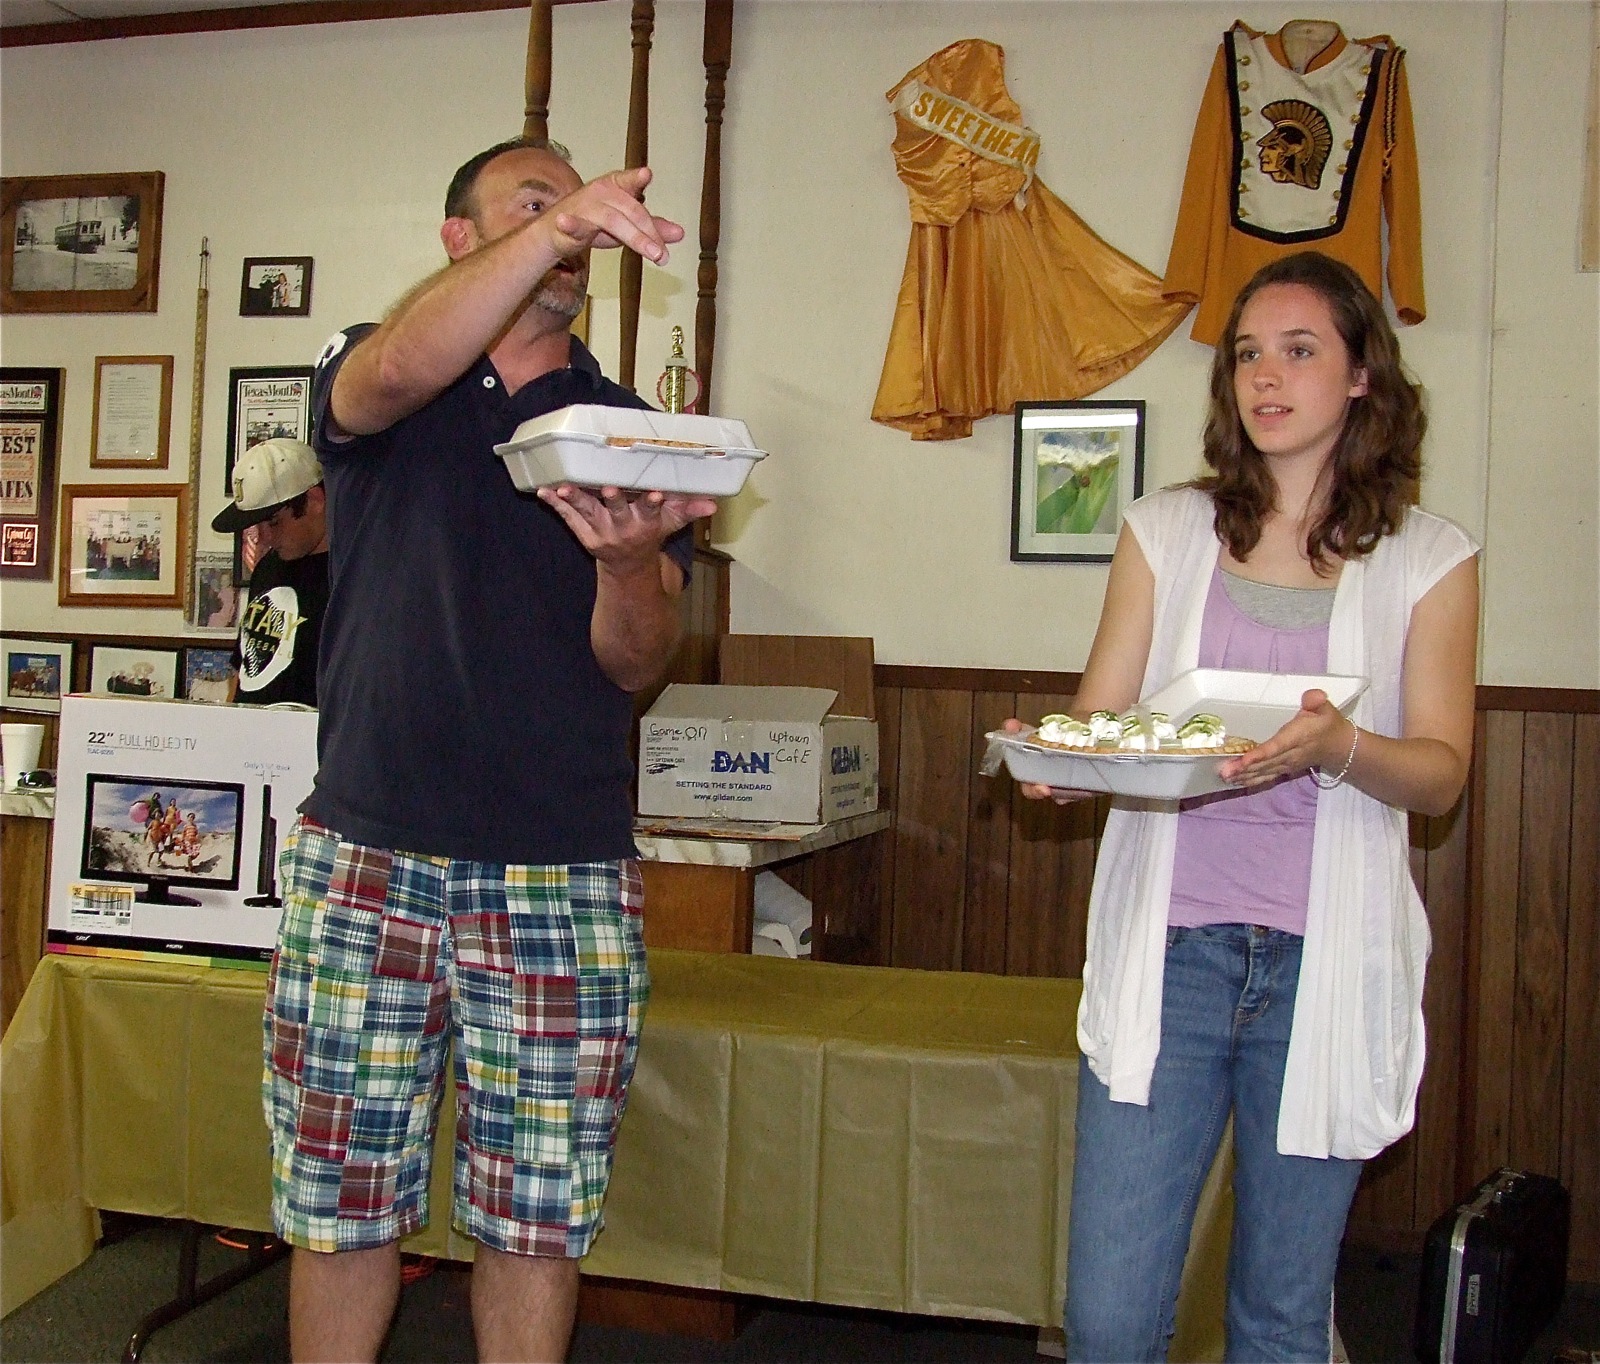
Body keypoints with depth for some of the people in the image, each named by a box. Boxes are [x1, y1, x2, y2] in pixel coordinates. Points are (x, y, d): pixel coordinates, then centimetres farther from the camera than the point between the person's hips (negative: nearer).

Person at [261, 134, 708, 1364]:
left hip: (566, 881, 1)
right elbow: (402, 368, -19)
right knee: (339, 1208, 7)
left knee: (539, 1226, 6)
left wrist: (631, 561, -21)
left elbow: (637, 665, 1)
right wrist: (552, 224, -31)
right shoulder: (372, 385, 8)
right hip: (366, 861, -1)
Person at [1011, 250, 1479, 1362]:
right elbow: (1101, 714, 8)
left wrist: (1339, 746, -20)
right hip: (1168, 947, 1)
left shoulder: (1429, 560, 6)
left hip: (1327, 963, 0)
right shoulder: (1168, 530, 10)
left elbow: (1442, 772, 1)